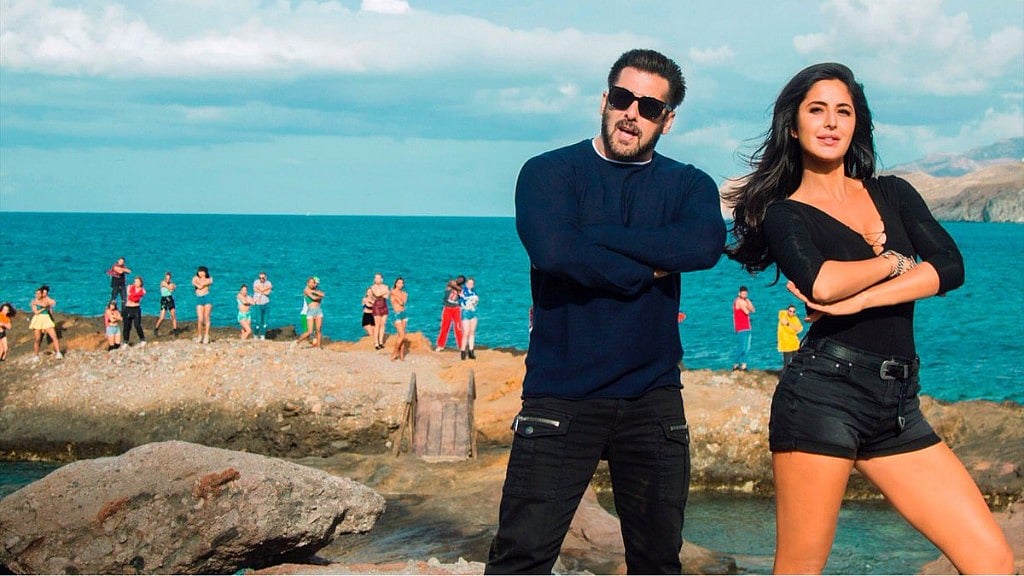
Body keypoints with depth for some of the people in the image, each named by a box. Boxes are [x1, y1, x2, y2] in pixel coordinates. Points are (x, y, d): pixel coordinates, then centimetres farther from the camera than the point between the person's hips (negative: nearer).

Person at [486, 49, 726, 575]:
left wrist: (592, 237, -14)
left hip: (652, 399, 3)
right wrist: (647, 270, -9)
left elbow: (705, 245, -15)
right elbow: (553, 250, -19)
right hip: (561, 398, -3)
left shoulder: (688, 185, 8)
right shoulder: (549, 172, 1)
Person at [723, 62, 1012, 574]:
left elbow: (951, 267, 0)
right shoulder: (783, 213, 4)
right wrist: (895, 262, -1)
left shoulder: (893, 194, 17)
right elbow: (819, 282, -17)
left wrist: (858, 299, -11)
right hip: (824, 393, -5)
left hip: (898, 406, 5)